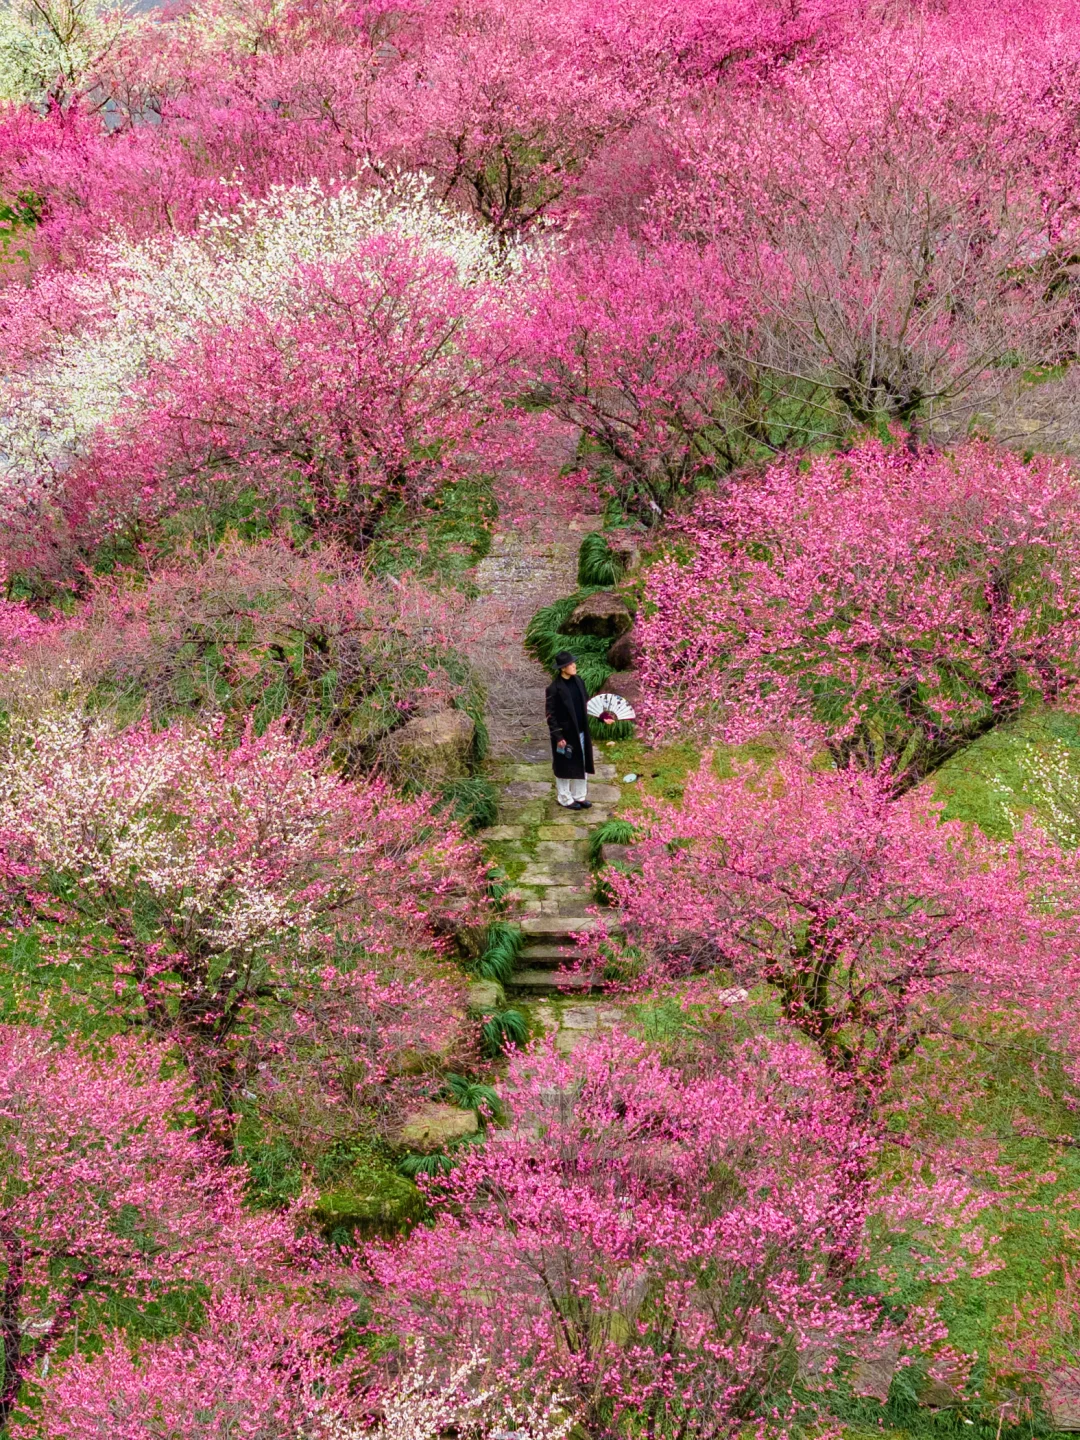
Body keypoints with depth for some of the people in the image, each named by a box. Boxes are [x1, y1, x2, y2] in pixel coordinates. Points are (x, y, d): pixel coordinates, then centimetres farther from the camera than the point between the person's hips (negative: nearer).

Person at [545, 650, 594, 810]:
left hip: (581, 732, 6)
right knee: (565, 767, 9)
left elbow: (585, 702, 11)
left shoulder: (578, 681, 0)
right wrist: (558, 736, -17)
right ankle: (565, 799, 24)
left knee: (582, 765, 16)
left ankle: (579, 796, 31)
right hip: (565, 735, -6)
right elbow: (550, 715, -16)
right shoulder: (554, 689, -19)